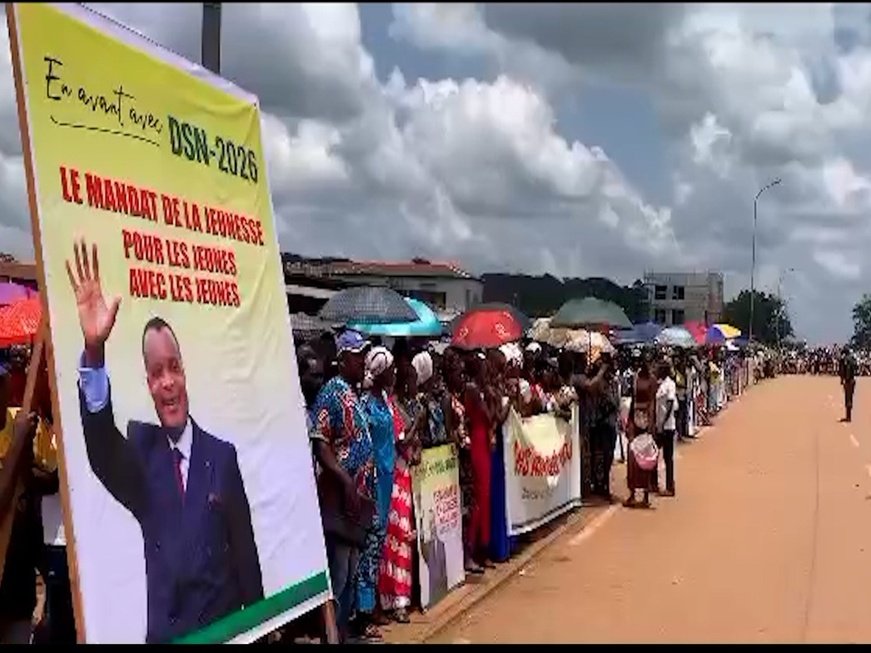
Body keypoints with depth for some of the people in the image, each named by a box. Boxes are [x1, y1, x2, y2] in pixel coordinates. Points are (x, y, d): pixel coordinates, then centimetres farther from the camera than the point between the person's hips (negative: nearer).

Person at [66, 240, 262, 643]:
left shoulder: (222, 455, -1)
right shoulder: (141, 448, -1)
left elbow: (245, 548, 2)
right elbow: (101, 448, -24)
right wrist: (93, 352, -39)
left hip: (226, 626, 0)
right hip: (164, 633, 0)